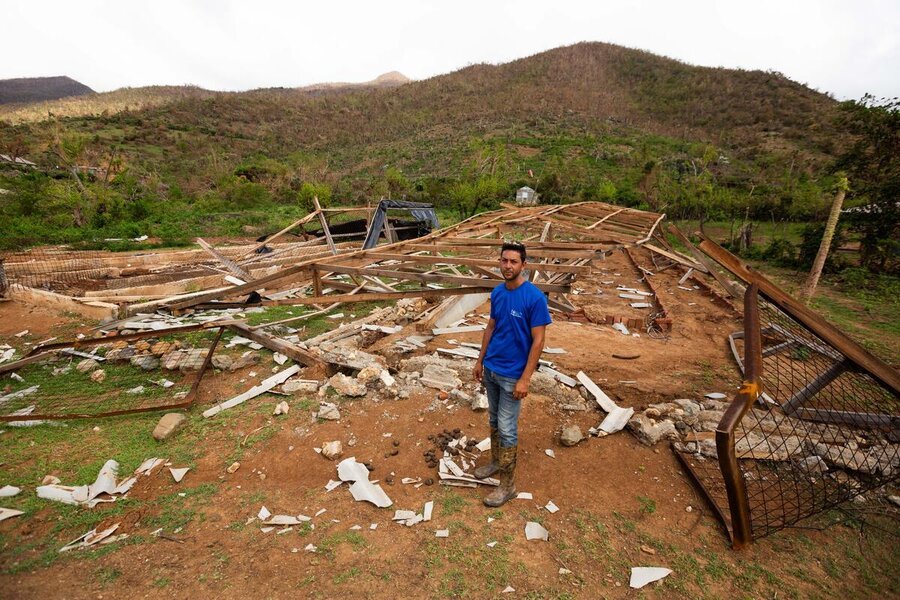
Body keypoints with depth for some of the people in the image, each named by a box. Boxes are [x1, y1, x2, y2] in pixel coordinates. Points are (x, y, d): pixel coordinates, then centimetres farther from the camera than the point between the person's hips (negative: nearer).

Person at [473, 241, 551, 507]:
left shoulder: (535, 297, -20)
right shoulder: (497, 292, 1)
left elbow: (538, 341, -18)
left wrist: (525, 379, -19)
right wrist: (480, 361, 13)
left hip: (512, 375, -6)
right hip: (491, 368, 6)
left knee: (506, 428, 4)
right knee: (494, 420, 21)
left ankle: (508, 485, 21)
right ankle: (496, 462, 42)